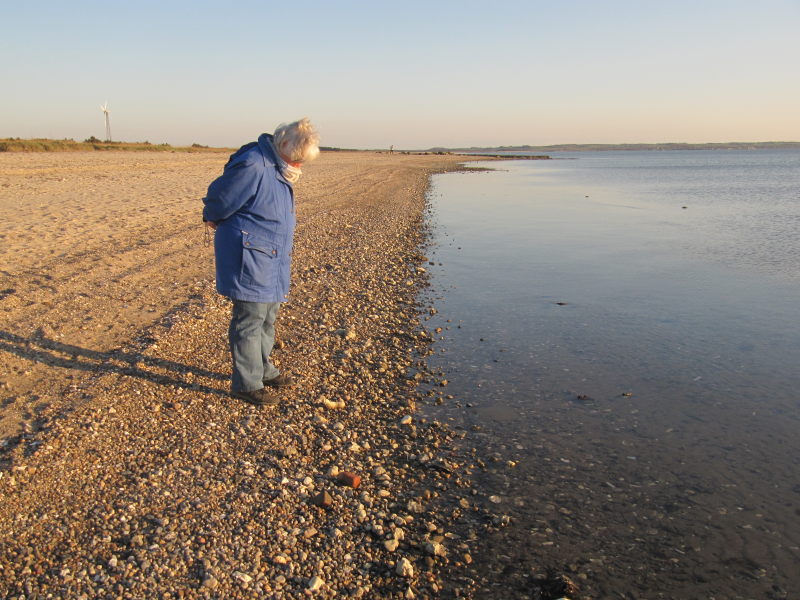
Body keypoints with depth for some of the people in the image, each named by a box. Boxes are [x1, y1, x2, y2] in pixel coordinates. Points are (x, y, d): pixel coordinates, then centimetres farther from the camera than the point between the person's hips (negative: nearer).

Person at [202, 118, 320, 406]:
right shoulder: (252, 165, -22)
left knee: (268, 316, 19)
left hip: (270, 259, 10)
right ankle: (246, 384, 10)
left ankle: (263, 370, 35)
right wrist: (213, 220, 5)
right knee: (249, 319, -2)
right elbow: (219, 201, -13)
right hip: (248, 258, -10)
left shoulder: (278, 167, 10)